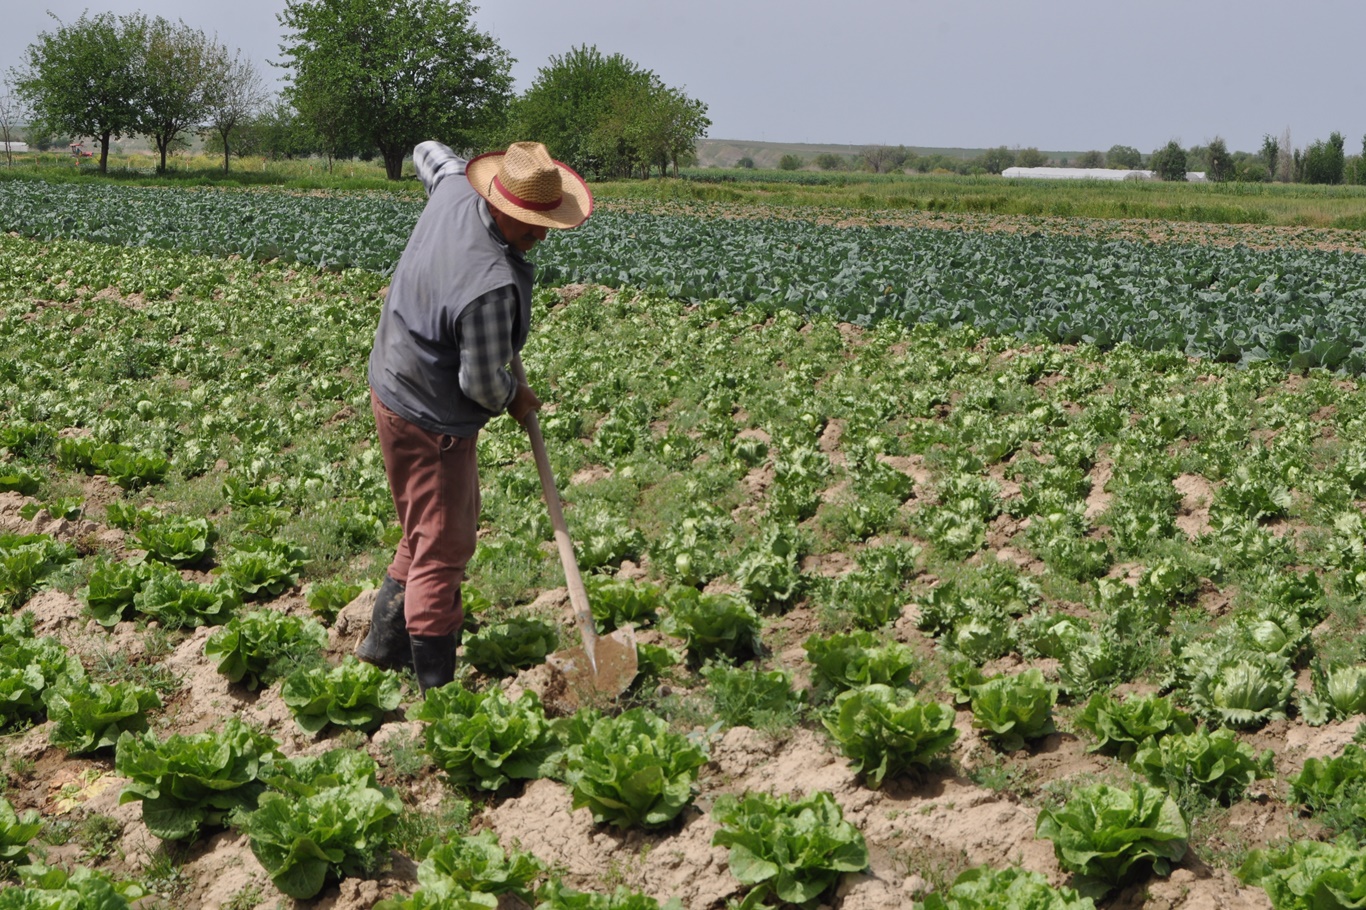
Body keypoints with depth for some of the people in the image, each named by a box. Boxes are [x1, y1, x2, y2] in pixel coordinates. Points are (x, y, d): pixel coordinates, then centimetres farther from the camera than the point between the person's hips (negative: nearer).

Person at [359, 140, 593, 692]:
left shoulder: (454, 188, -9)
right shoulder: (491, 285, -34)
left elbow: (427, 153, 16)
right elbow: (481, 382, -24)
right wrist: (514, 399, -4)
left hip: (393, 386, 10)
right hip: (431, 421, -10)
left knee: (431, 532, 22)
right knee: (442, 549, -1)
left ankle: (386, 642, 32)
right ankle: (437, 690, 8)